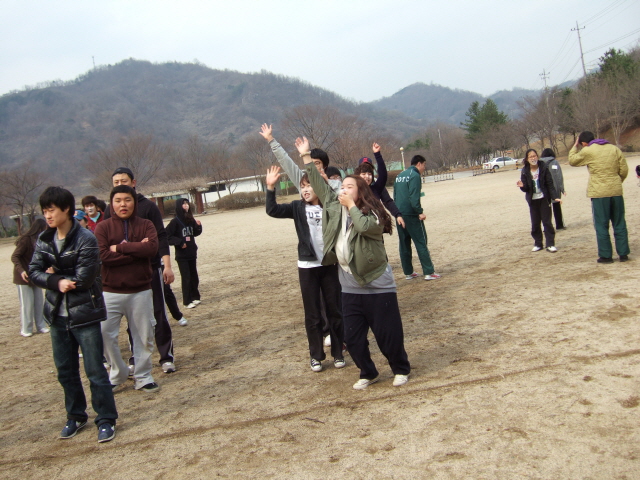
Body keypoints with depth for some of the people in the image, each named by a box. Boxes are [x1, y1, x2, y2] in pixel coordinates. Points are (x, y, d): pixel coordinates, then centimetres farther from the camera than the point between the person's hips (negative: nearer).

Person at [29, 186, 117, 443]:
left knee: (95, 370, 1)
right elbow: (34, 272, -4)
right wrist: (58, 282, -20)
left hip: (84, 314, -6)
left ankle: (106, 419, 14)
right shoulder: (44, 239, 4)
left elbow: (83, 278, -19)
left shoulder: (85, 239, -14)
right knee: (65, 370, 15)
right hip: (58, 314, 6)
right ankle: (76, 416, 32)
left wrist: (53, 275, -8)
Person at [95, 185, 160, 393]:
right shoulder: (103, 227, -1)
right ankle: (118, 373, 21)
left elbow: (152, 248, -16)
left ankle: (143, 377, 23)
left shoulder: (146, 225, 2)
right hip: (110, 292, -1)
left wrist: (120, 247, -15)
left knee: (144, 336, 7)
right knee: (105, 335, -1)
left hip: (141, 291, 1)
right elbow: (102, 255, -16)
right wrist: (137, 250, -16)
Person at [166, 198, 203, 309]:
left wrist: (198, 226, -5)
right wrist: (179, 242, -18)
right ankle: (187, 301, 7)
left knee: (194, 276, 12)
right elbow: (167, 235, -13)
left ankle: (195, 297, 25)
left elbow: (196, 233, 13)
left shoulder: (190, 219, 4)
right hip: (182, 255, -5)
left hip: (192, 253, 5)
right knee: (186, 278, -1)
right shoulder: (175, 221, -12)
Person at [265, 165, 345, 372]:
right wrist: (270, 187, -18)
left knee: (334, 310, 10)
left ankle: (338, 352, 23)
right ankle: (316, 355, 20)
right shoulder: (298, 207, 1)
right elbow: (272, 210, -10)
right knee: (312, 314, 8)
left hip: (330, 264, 0)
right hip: (307, 266, 0)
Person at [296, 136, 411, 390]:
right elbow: (318, 184, 6)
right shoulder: (333, 208, 5)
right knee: (352, 338, 10)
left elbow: (364, 226, -32)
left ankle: (401, 369, 28)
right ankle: (368, 373, 30)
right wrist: (306, 156, 4)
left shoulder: (371, 213, -10)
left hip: (378, 287, -5)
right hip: (350, 289, 6)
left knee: (388, 333, 5)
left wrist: (351, 205, -19)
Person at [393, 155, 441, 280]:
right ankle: (429, 272, -2)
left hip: (399, 215, 8)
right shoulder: (415, 175, -10)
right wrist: (420, 212, -17)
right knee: (421, 243, -3)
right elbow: (414, 197, -20)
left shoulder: (399, 176, 16)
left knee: (404, 244, 11)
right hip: (411, 215, -8)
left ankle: (408, 272, 15)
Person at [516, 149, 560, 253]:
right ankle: (538, 244, 18)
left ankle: (550, 244, 3)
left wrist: (554, 197, -15)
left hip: (544, 199, -2)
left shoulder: (544, 168, -6)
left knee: (547, 222, -1)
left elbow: (550, 184, -6)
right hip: (533, 200, 2)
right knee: (535, 223, 7)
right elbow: (525, 189, 1)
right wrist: (522, 186, -22)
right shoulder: (525, 171, -2)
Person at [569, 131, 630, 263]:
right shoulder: (614, 148, 7)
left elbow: (572, 161, 10)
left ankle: (605, 256, 4)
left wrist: (575, 146, 21)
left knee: (602, 225, 3)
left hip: (599, 193, -4)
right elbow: (624, 170, 6)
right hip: (616, 191, 4)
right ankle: (623, 253, 15)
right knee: (619, 224, 11)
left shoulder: (587, 151, -5)